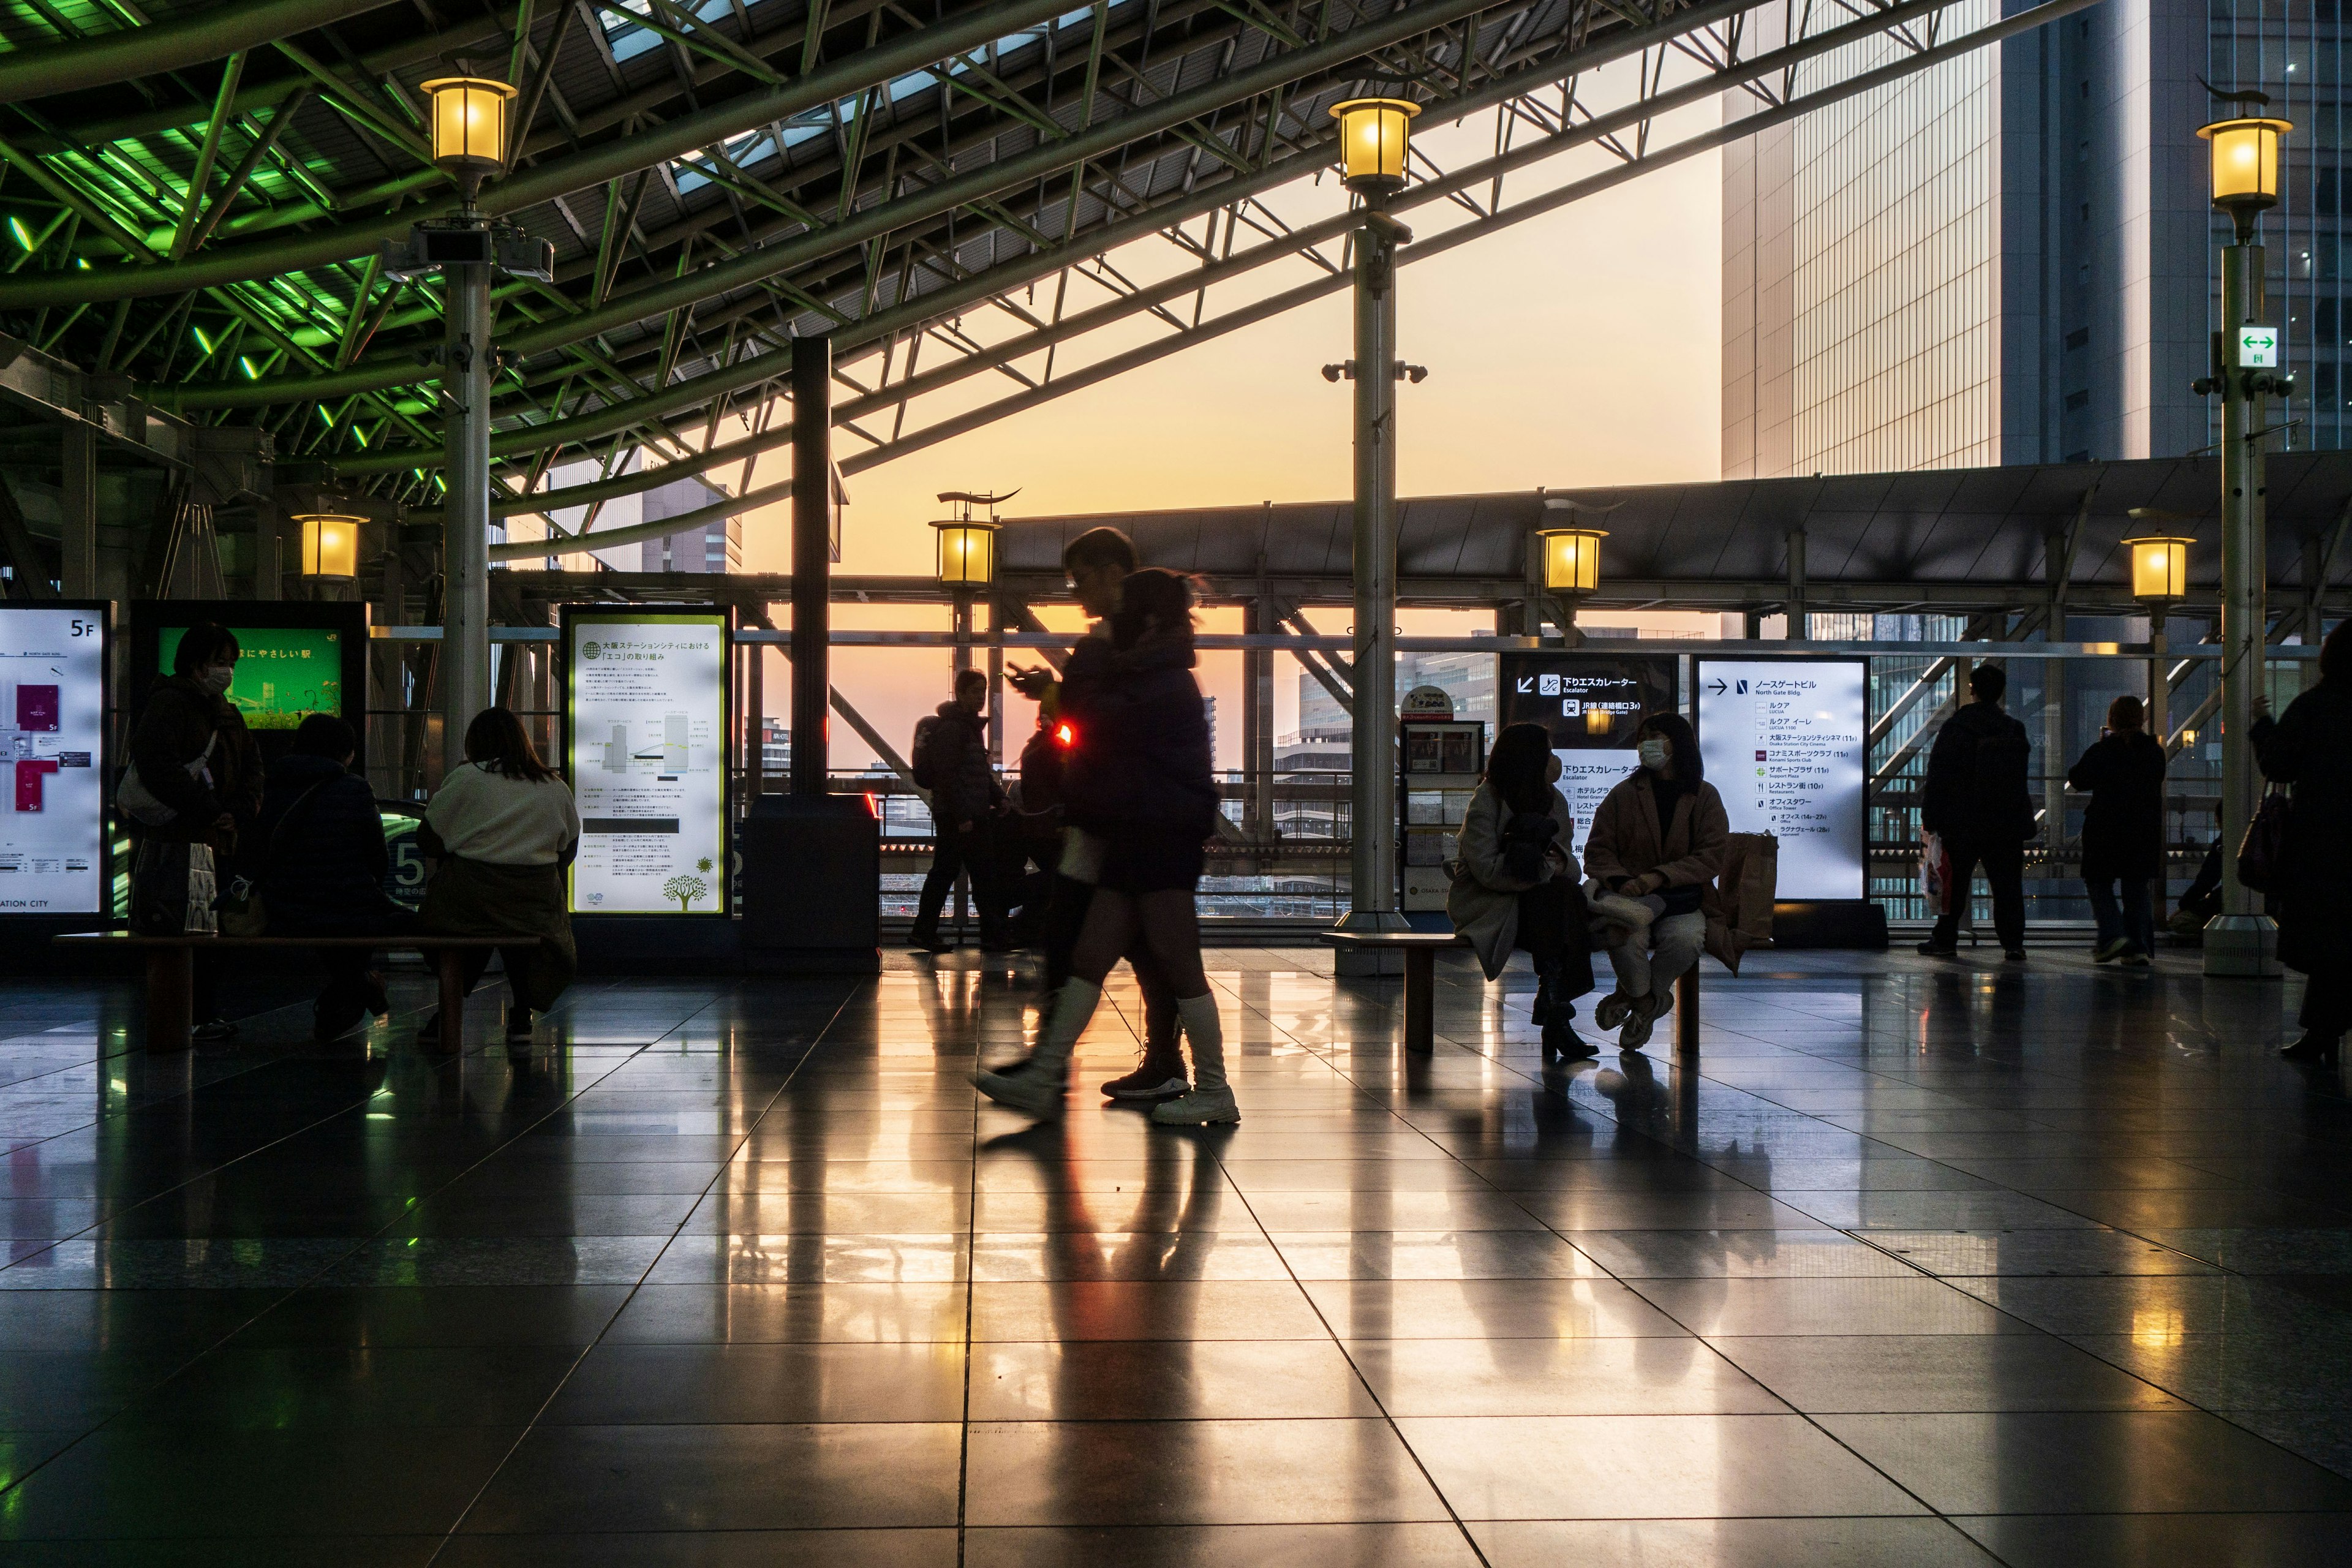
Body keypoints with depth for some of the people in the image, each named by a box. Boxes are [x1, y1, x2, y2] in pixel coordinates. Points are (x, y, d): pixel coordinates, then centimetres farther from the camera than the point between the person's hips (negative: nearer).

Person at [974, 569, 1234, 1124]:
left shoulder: (1165, 688, -14)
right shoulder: (1153, 681, 18)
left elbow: (1095, 725, -18)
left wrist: (1078, 673, -1)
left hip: (1164, 842, -10)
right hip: (1136, 839, 10)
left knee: (1178, 964, -5)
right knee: (1089, 958, 6)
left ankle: (1214, 1090, 3)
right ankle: (1043, 1080, 5)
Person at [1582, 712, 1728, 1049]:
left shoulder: (1704, 796, 6)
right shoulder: (1623, 795, 8)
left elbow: (1713, 856, -1)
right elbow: (1597, 852, 8)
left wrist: (1660, 876, -15)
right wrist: (1620, 881, -14)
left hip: (1683, 903, 0)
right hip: (1631, 897, 0)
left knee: (1685, 939, -34)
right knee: (1626, 939, -35)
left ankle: (1634, 996, -3)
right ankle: (1647, 998, 1)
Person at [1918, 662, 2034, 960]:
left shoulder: (1955, 728, -9)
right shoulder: (2015, 730, 3)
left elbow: (1938, 776, -8)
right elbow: (2022, 776, 11)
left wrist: (1930, 817, -3)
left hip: (1963, 823, -3)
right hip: (2008, 823, 3)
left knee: (1954, 883, 6)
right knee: (2007, 884, 5)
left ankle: (1945, 940, 10)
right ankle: (2013, 943, 1)